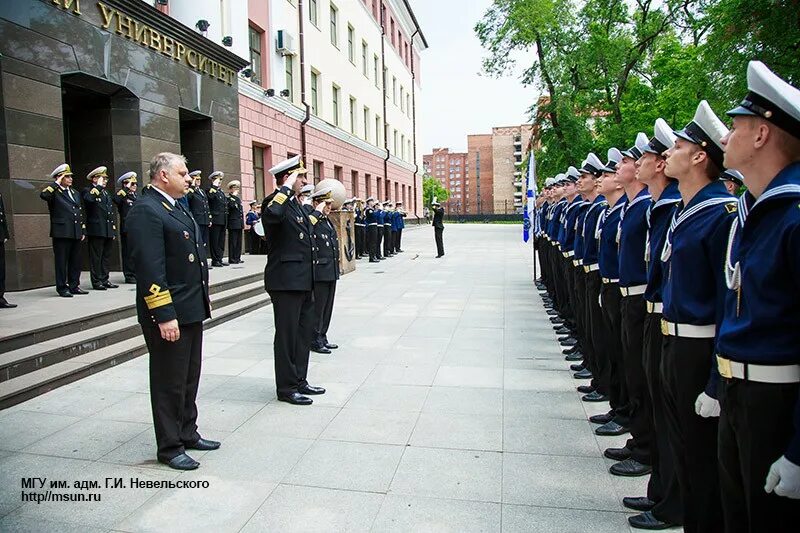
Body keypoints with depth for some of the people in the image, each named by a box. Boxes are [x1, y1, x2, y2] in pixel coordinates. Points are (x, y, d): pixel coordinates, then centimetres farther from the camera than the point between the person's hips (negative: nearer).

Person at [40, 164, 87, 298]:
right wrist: (56, 184, -14)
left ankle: (74, 286, 17)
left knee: (76, 261, 9)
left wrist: (83, 231, 16)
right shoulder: (54, 192, -1)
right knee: (62, 261, -1)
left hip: (76, 233, 6)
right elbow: (43, 195, -25)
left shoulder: (75, 193, 19)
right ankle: (62, 288, 6)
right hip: (61, 233, -6)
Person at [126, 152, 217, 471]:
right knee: (170, 382, 4)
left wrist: (203, 300, 18)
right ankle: (169, 447, 19)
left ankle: (188, 434, 34)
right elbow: (150, 268, -22)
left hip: (191, 310, 9)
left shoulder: (177, 208, 14)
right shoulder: (146, 210, -15)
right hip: (169, 314, -9)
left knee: (190, 379, 19)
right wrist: (164, 315, -25)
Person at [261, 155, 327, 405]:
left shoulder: (298, 204, 15)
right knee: (287, 335, 1)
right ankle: (286, 388, 14)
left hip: (304, 281, 10)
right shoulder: (275, 201, -13)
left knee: (304, 332, 16)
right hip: (286, 281, -9)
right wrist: (286, 188, -28)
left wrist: (318, 212, 42)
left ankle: (299, 381, 29)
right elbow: (272, 215, -38)